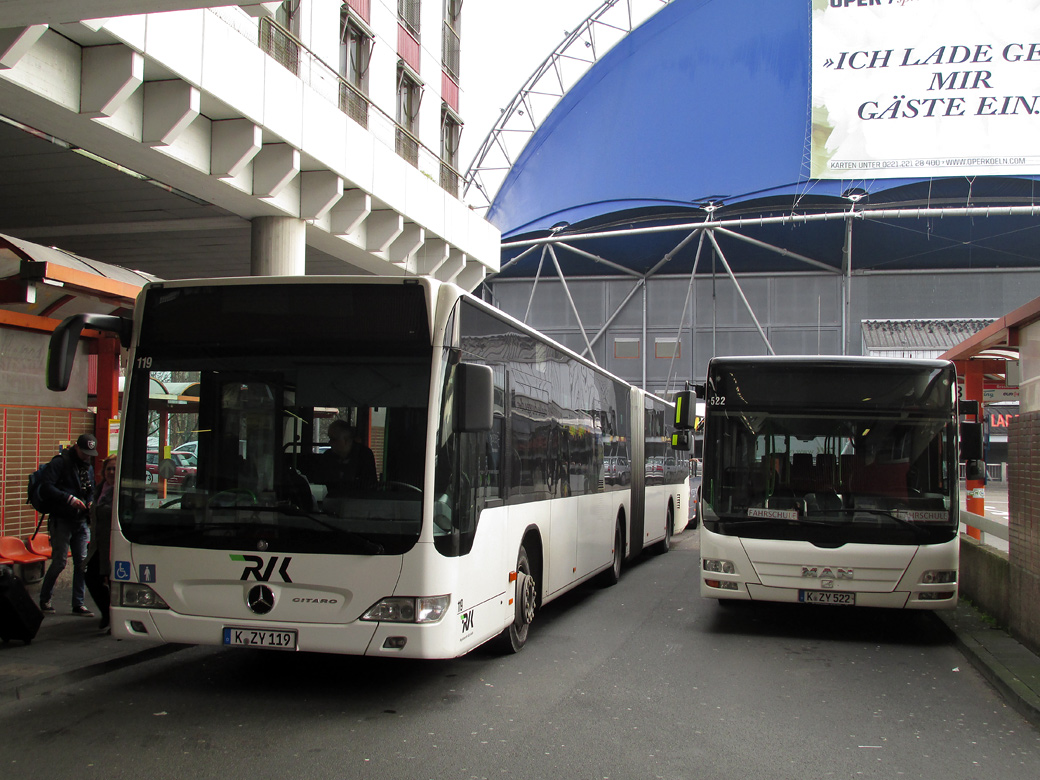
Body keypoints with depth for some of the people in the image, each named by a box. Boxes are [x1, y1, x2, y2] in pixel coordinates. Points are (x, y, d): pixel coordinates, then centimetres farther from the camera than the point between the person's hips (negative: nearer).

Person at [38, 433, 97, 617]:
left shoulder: (89, 467, 16)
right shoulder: (59, 463, -7)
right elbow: (46, 487, -17)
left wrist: (90, 503, 3)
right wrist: (69, 498, -24)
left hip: (81, 521, 6)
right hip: (61, 520, -6)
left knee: (82, 563, 2)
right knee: (59, 562, -4)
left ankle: (79, 603, 8)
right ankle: (44, 599, 15)